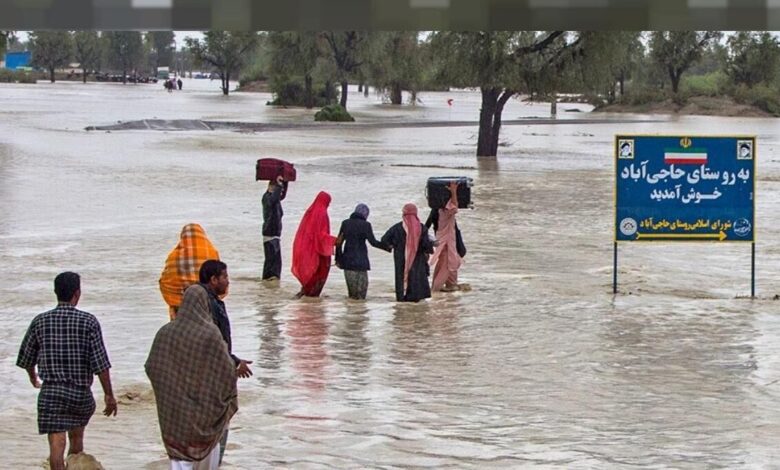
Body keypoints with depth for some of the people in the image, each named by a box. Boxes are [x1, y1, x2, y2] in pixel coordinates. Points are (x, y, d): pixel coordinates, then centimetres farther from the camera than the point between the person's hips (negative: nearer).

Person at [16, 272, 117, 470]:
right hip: (81, 392, 1)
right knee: (76, 437, 22)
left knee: (57, 442, -7)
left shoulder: (40, 321, -1)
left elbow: (26, 357, 9)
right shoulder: (88, 322, -7)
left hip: (50, 391, 0)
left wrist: (33, 376, 31)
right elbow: (100, 363, -11)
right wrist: (109, 394, -3)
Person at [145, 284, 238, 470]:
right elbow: (227, 371, -16)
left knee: (179, 454, 7)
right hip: (204, 405, -2)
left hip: (174, 406, 2)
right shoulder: (210, 334, -18)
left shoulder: (165, 332, -7)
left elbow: (151, 368, 0)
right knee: (209, 444, 24)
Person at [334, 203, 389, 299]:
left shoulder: (345, 223, 5)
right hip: (360, 258, -4)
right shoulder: (366, 225, -8)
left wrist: (338, 258, 13)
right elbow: (373, 242, -10)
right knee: (362, 282, 4)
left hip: (347, 258, 4)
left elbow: (339, 242, 7)